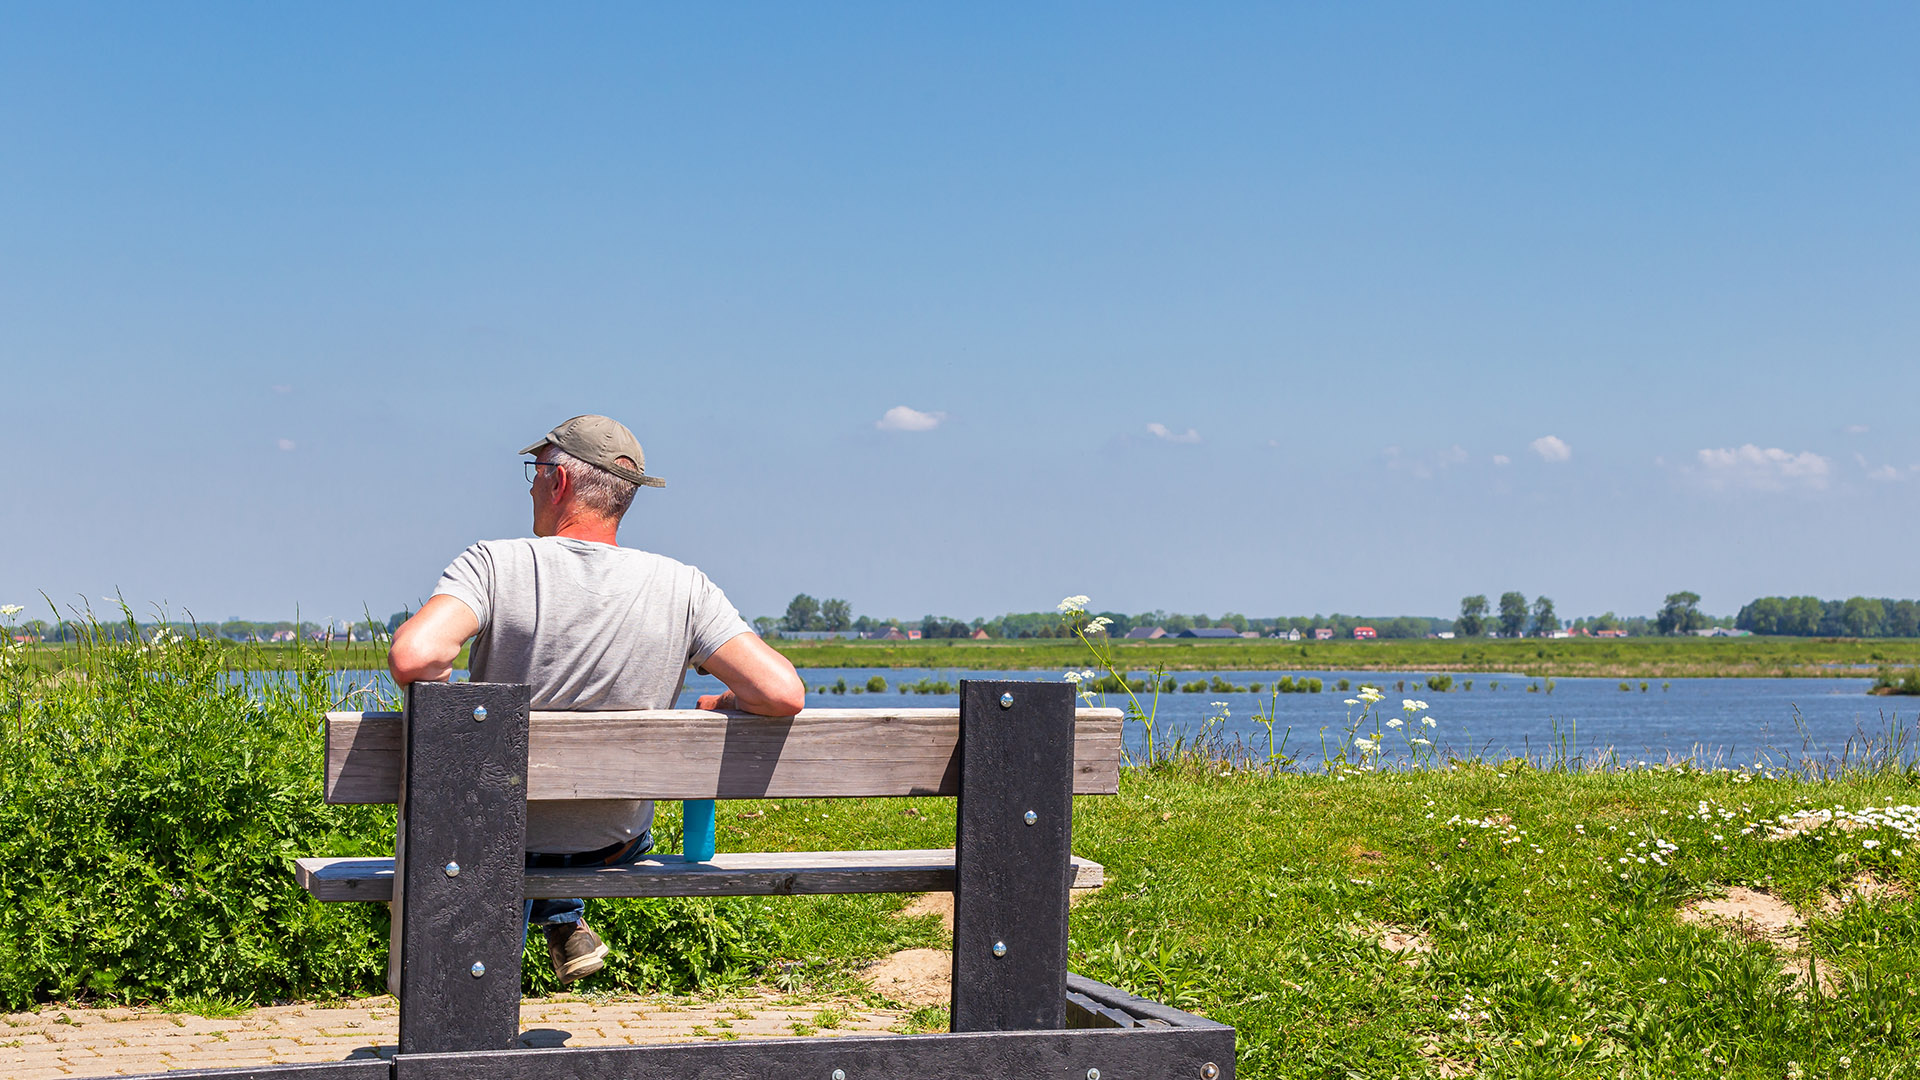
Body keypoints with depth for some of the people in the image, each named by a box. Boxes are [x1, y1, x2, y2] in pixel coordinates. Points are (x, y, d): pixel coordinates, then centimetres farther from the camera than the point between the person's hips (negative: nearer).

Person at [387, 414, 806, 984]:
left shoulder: (493, 565, -20)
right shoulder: (682, 588, -15)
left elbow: (414, 658, -36)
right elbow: (783, 693, -21)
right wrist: (721, 704, 0)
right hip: (617, 846, 2)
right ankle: (562, 918, 35)